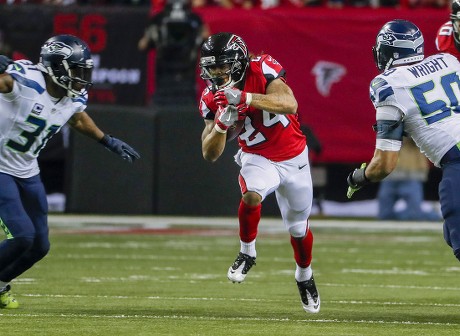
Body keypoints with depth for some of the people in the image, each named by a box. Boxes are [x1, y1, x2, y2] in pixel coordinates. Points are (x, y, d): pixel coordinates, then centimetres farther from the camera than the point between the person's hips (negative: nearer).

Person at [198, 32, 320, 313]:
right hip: (257, 159, 1)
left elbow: (289, 104, -40)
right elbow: (211, 155, -11)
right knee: (252, 195, -33)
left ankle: (305, 277, 43)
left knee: (298, 228, 13)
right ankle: (247, 253, -8)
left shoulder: (263, 69, -23)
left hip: (293, 158, -1)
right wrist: (222, 124, -31)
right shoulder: (213, 98, -12)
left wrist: (245, 98, -48)